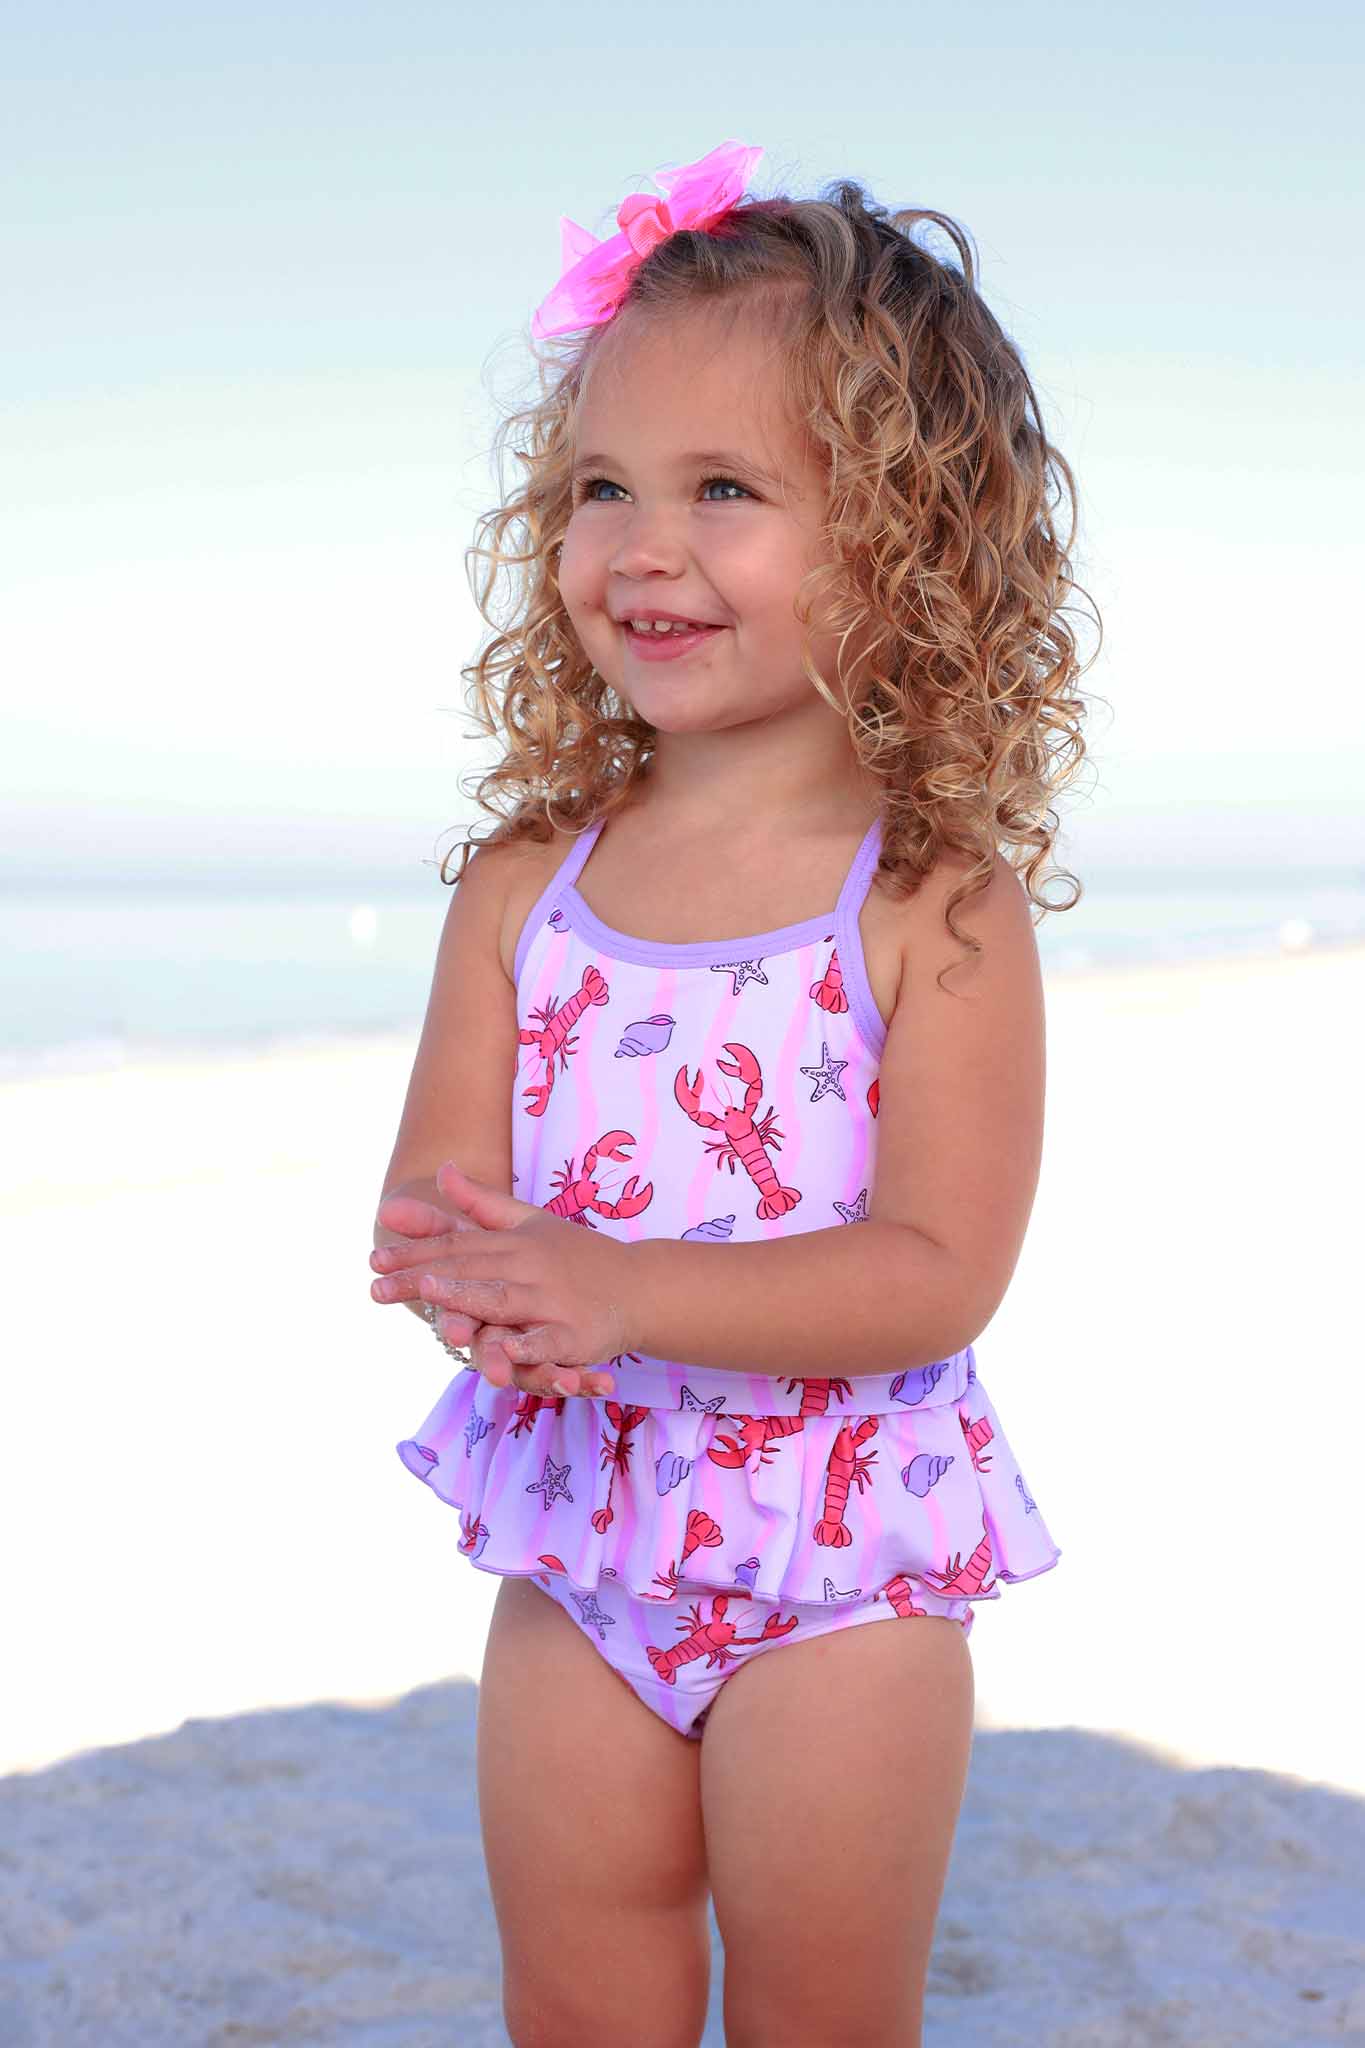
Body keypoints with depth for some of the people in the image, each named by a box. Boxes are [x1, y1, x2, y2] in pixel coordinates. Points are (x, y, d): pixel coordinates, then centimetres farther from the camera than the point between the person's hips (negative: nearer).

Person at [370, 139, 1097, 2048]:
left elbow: (939, 1271, -20)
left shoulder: (936, 903, -14)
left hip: (843, 1575, -4)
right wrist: (488, 1288, -29)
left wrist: (619, 1289, -31)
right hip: (578, 1553, 4)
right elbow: (434, 1190, -4)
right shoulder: (527, 882, -1)